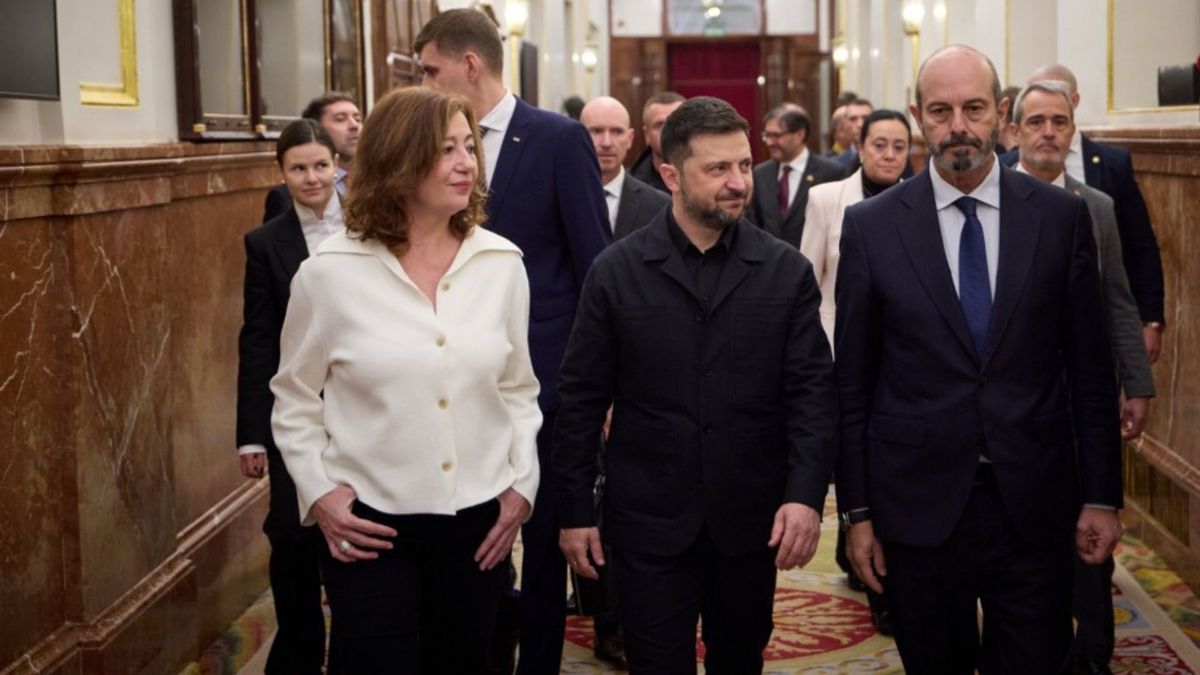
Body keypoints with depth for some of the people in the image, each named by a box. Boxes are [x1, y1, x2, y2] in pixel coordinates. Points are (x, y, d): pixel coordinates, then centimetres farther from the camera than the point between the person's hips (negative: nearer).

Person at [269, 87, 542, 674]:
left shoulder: (501, 263, -1)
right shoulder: (330, 272, -8)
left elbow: (518, 390, 9)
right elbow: (295, 400, 3)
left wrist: (521, 483, 1)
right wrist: (318, 493, -7)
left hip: (477, 520, 3)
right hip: (369, 523, -2)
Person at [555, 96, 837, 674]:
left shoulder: (787, 272, 0)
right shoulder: (616, 272, -2)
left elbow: (812, 390, -2)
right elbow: (580, 398, 1)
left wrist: (806, 494, -15)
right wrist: (574, 511, -1)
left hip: (751, 522, 2)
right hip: (648, 523, -1)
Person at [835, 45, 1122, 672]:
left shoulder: (1061, 215, 0)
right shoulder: (870, 225, -2)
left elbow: (1090, 368, 4)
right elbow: (852, 381, 1)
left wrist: (1102, 496, 3)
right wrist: (856, 510, 0)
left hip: (1035, 505, 0)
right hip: (919, 505, 0)